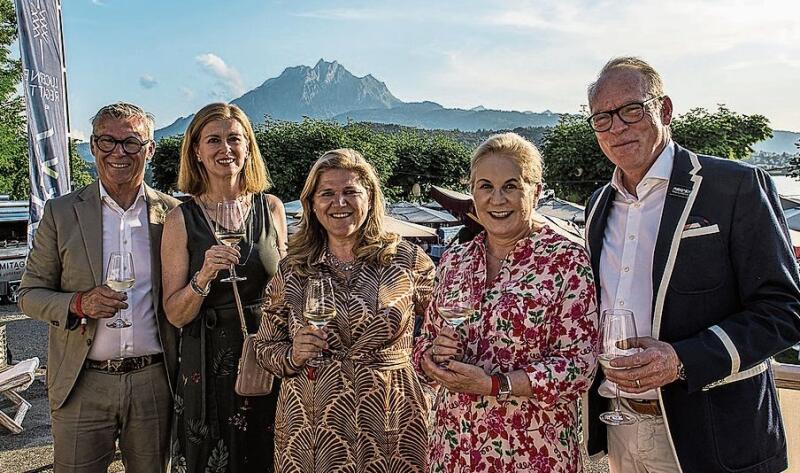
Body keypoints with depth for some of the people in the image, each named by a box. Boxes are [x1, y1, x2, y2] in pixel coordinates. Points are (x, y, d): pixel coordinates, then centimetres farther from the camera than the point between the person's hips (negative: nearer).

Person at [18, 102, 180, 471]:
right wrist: (79, 303, -17)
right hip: (83, 385, 0)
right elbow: (29, 294, 3)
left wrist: (184, 374, 0)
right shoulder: (60, 213, 0)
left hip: (154, 382, 1)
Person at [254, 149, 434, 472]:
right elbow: (265, 346, 7)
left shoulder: (408, 261, -5)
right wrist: (293, 355, -12)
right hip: (310, 425, 2)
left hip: (389, 425, -1)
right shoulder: (291, 270, 0)